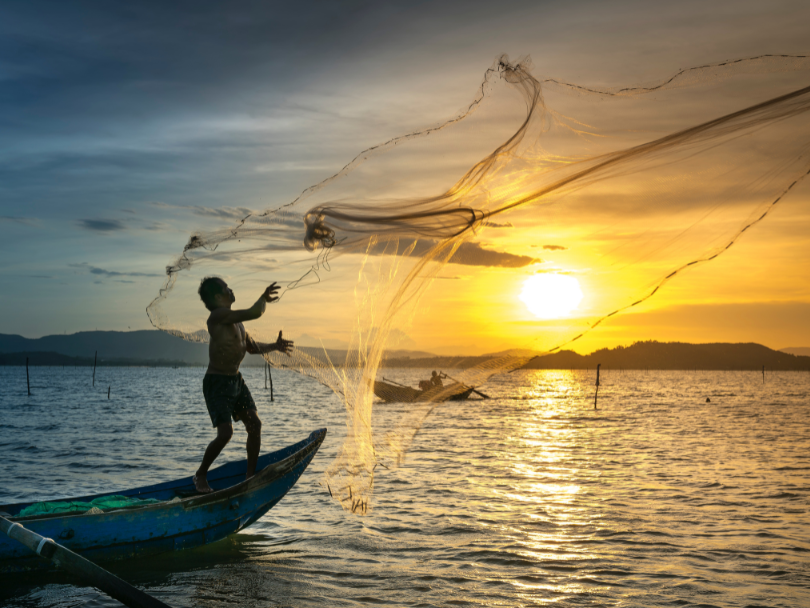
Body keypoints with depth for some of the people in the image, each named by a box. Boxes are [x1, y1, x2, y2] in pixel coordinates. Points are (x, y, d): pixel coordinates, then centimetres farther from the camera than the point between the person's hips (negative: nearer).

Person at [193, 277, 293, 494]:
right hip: (216, 383, -9)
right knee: (225, 432, -15)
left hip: (236, 380, 9)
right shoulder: (218, 315, -19)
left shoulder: (235, 320, 12)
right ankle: (200, 476, 6)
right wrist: (264, 298, -11)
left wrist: (274, 346, 11)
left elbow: (252, 347, 24)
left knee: (254, 424, 2)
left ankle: (250, 475, 13)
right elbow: (254, 313, -27)